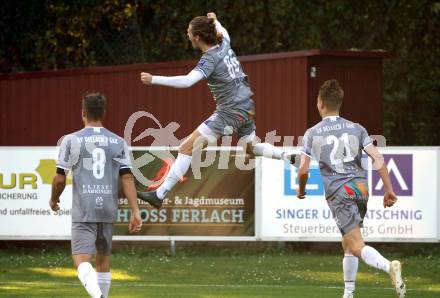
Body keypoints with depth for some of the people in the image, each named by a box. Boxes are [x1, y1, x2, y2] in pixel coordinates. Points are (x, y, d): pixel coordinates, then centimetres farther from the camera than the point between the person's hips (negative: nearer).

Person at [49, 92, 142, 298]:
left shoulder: (72, 140, -2)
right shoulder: (118, 142, 6)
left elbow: (60, 179, -1)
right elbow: (127, 178, -1)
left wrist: (54, 199, 19)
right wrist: (135, 211, -1)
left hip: (83, 211, -4)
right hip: (108, 210, 4)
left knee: (82, 260, -10)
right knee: (103, 258, 19)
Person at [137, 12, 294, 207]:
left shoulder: (210, 59, -16)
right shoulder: (224, 45, 6)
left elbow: (187, 81, -30)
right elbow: (224, 33, 34)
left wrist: (153, 79, -29)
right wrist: (215, 21, 52)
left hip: (229, 112, -9)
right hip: (246, 108, 9)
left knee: (187, 147, -12)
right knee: (250, 146, 36)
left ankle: (159, 195, -17)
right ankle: (288, 157, 18)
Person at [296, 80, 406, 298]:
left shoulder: (312, 134, 3)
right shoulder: (356, 129, 10)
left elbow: (303, 170, 2)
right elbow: (377, 158, 1)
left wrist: (301, 190, 22)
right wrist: (389, 189, 5)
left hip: (338, 193, -5)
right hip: (361, 188, 5)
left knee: (357, 246, -14)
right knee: (347, 245, 20)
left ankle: (389, 266, -40)